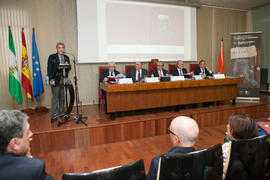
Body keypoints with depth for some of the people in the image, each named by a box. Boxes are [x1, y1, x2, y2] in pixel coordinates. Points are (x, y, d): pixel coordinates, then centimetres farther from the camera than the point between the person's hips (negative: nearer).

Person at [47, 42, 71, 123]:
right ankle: (54, 115, 3)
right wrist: (51, 79, -13)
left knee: (62, 97, 10)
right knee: (55, 97, -4)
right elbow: (49, 69, -3)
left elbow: (68, 69, 14)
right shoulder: (52, 57, 1)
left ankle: (61, 113, 22)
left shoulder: (66, 57, 13)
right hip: (56, 79, -4)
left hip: (64, 79, 4)